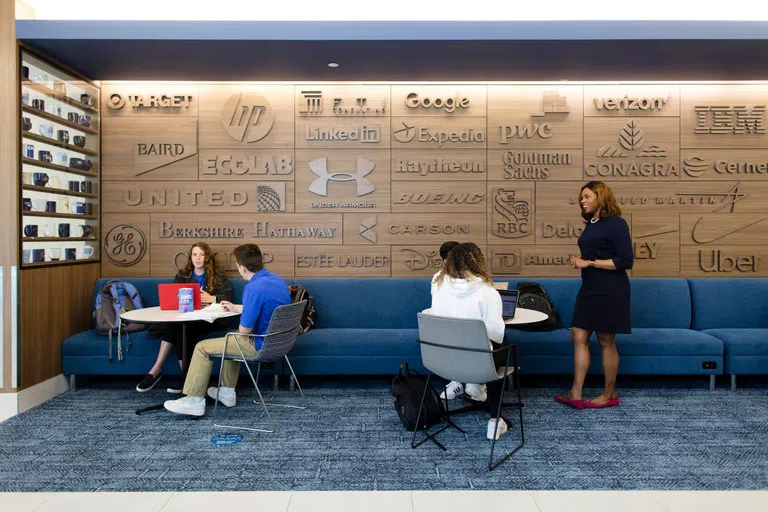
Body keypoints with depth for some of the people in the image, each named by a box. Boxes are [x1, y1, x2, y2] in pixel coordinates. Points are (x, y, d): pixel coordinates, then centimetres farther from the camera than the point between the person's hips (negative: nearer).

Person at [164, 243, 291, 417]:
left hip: (261, 345, -9)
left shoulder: (254, 288, -25)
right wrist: (235, 308, 30)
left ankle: (195, 401, 11)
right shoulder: (278, 280, 3)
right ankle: (227, 392, 34)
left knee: (202, 348, 3)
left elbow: (245, 329, -20)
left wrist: (239, 325, 4)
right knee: (232, 340, 33)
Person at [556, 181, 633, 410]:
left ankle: (610, 395, 18)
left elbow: (625, 261, -16)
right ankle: (576, 395, 8)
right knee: (579, 337, 3)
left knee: (606, 342, 3)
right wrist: (579, 261, 4)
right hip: (589, 289, 8)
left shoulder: (616, 223, -10)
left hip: (609, 292, -8)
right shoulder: (591, 224, 14)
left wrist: (589, 263, -17)